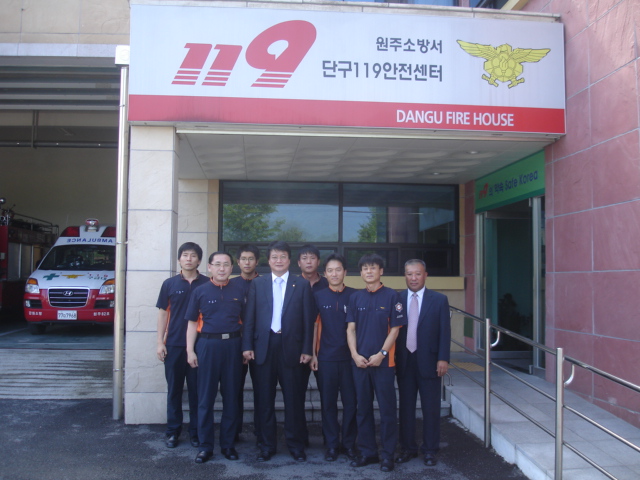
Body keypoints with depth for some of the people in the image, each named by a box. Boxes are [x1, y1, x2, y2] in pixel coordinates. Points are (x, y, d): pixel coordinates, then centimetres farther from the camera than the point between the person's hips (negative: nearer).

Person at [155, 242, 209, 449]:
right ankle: (173, 431, 20)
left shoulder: (207, 284, 1)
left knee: (197, 390, 5)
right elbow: (163, 313, 6)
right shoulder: (169, 284, 4)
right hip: (174, 345, 1)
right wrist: (160, 342, 0)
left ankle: (196, 432, 17)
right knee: (174, 389, 9)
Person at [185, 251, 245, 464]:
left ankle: (228, 444, 19)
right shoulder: (200, 291, 4)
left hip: (232, 345, 1)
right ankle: (205, 446, 14)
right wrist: (190, 350, -3)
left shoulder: (239, 292, 7)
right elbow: (192, 323, 4)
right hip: (208, 344, -1)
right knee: (206, 397, 4)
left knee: (231, 396, 7)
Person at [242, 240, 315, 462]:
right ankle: (267, 445, 19)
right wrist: (247, 345, -2)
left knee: (293, 398, 4)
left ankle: (296, 444, 17)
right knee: (265, 398, 8)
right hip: (264, 346, 2)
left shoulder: (302, 285, 4)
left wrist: (307, 349, -4)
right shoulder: (257, 284, 8)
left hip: (291, 347, -1)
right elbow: (250, 317, 5)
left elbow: (308, 319, 1)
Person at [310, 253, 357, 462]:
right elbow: (314, 326, 4)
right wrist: (313, 354, 0)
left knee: (351, 402, 4)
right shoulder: (318, 296, 4)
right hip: (325, 358, 0)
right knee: (328, 402, 7)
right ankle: (331, 444, 18)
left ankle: (349, 443, 18)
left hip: (350, 357, 0)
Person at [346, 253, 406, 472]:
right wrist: (355, 354, -5)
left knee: (387, 408, 2)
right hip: (360, 361, 3)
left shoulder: (391, 296, -3)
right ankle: (367, 451, 21)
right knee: (363, 408, 10)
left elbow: (395, 329, -4)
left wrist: (381, 354, -12)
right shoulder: (355, 297, 7)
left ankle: (388, 454, 12)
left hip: (383, 361, -3)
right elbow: (351, 328, 7)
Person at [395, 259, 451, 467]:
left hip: (428, 362, -1)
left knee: (431, 408, 6)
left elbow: (445, 332, -1)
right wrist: (392, 357, -2)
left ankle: (430, 450, 18)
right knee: (406, 407, 9)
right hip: (404, 362, 1)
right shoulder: (397, 299, 4)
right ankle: (407, 448, 21)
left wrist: (443, 359, -8)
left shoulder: (439, 300, 1)